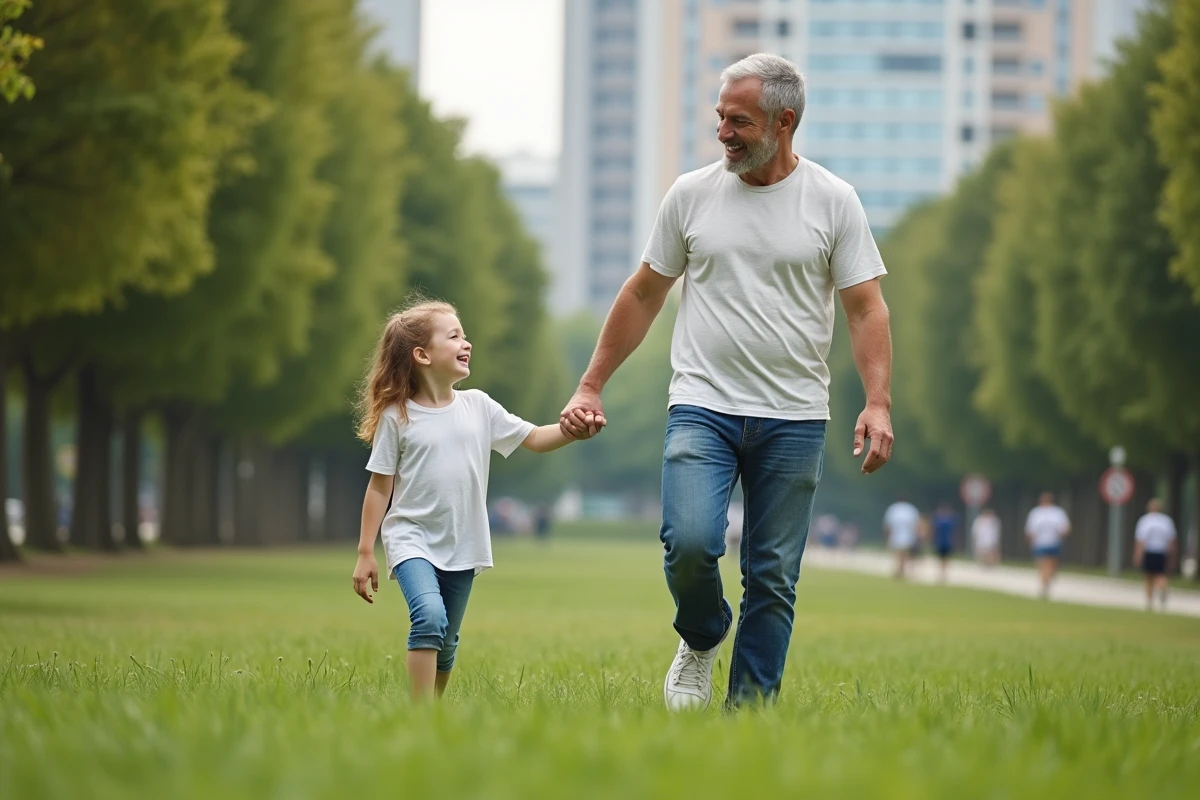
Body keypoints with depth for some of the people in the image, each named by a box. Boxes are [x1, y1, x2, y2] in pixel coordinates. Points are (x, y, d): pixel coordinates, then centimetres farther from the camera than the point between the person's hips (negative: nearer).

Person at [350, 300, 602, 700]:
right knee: (429, 615, -26)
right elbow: (379, 487, -2)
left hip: (461, 547, 4)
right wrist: (365, 553, -3)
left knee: (446, 644, 11)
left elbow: (533, 438, 5)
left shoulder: (478, 407, 3)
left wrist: (574, 430, -15)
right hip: (412, 539, -4)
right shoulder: (396, 417, -6)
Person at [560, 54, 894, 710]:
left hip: (793, 419, 0)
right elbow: (642, 296, 13)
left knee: (773, 578, 1)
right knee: (688, 543, -20)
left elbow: (866, 309, 1)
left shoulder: (833, 202, 2)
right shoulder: (692, 194, 6)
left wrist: (878, 403, -13)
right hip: (701, 407, 0)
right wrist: (590, 388, 11)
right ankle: (701, 638, 11)